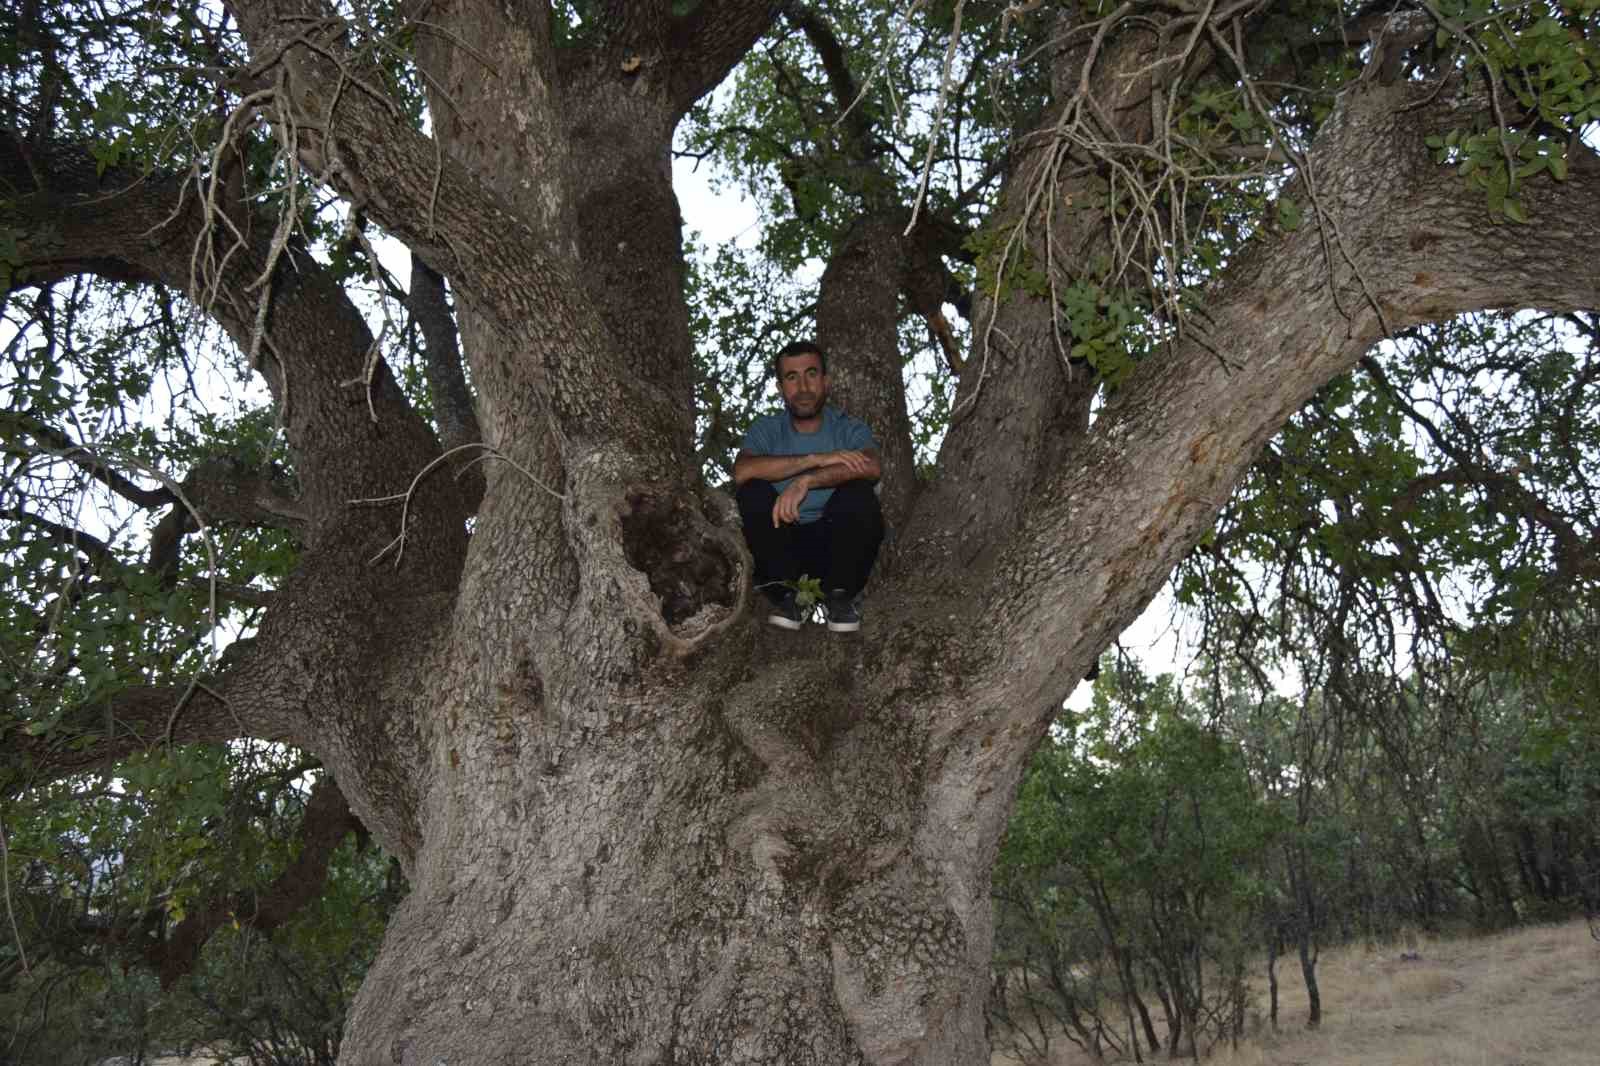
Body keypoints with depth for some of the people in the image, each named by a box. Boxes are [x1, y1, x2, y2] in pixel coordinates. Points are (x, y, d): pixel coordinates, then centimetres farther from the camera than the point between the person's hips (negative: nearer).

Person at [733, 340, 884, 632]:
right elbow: (742, 472, -20)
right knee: (754, 492, -24)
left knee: (858, 493, -29)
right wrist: (817, 459, -27)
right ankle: (783, 596, -18)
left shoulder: (850, 428, 2)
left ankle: (840, 596, -12)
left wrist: (807, 480, -37)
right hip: (784, 542, 1)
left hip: (837, 543, -1)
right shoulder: (766, 429, 5)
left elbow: (871, 468, -23)